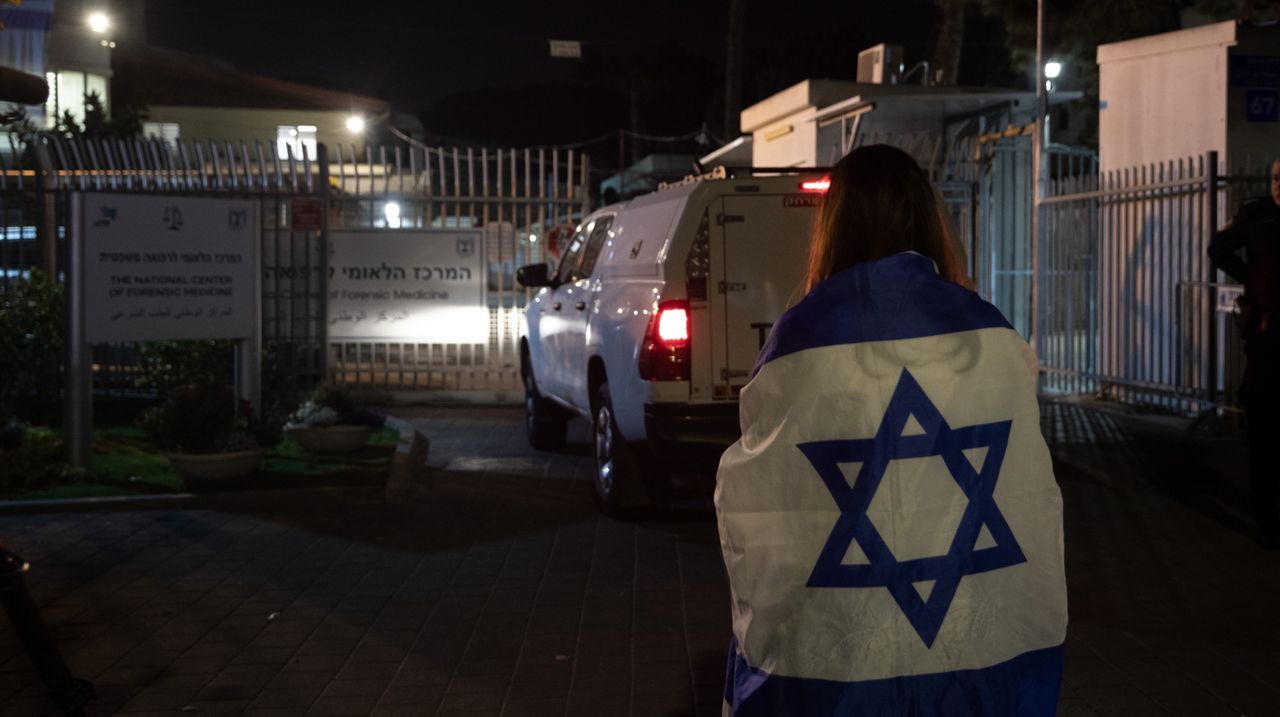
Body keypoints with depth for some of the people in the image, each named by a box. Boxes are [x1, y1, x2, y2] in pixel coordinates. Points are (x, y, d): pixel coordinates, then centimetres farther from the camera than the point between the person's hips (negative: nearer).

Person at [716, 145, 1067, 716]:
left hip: (834, 660, -2)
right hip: (983, 648, 2)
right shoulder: (991, 336, -3)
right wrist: (1037, 622, 13)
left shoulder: (800, 341, -10)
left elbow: (757, 507, -1)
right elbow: (1031, 498, 1)